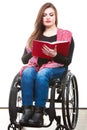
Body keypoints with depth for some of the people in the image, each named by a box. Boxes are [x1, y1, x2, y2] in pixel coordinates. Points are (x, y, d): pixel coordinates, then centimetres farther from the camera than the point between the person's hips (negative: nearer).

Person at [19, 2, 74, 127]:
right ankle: (27, 110, -38)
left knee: (42, 74, -38)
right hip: (35, 66, 3)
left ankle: (39, 113, -39)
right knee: (27, 73, -34)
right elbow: (24, 59, 11)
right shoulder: (34, 36, 19)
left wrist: (54, 55, -20)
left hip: (56, 68, -3)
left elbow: (68, 61, 0)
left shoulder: (66, 35, 9)